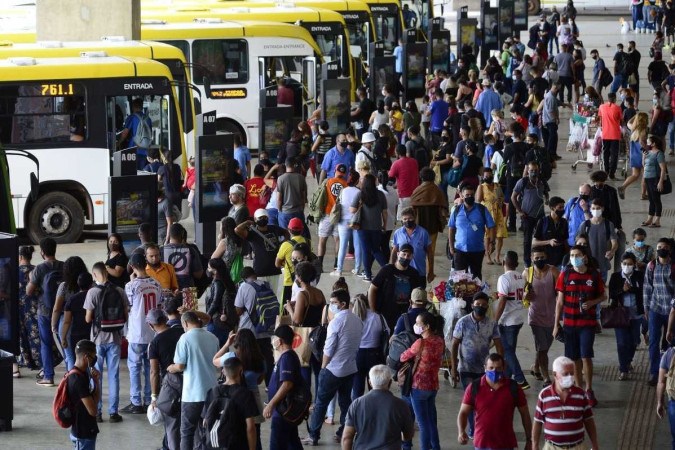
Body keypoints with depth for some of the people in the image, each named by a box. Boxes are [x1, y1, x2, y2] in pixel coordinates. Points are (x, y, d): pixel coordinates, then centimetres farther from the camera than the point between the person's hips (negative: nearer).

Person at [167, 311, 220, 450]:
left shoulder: (186, 338, -11)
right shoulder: (213, 338, 5)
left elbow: (180, 366, -12)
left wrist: (171, 368, 8)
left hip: (192, 393, -5)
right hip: (212, 391, 5)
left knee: (187, 432, 3)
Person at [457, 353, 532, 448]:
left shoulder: (513, 388, -3)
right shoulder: (474, 388, -3)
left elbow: (525, 415, 6)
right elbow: (463, 413, 1)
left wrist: (529, 440, 6)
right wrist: (461, 432, -18)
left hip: (506, 445, 0)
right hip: (482, 445, 0)